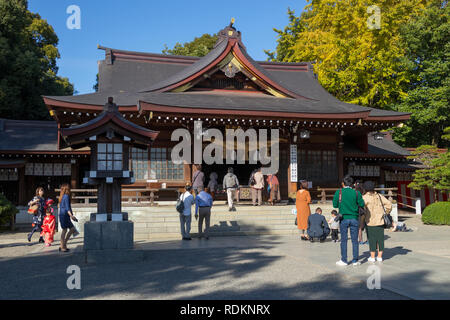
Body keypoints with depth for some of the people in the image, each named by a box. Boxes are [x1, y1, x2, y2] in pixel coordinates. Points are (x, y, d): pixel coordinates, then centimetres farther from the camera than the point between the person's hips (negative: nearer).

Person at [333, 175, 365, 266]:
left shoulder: (339, 192, -5)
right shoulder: (356, 193, -4)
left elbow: (335, 205, 0)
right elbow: (361, 204, -2)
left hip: (344, 218, -1)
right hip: (354, 218, 1)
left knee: (343, 240, 7)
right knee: (355, 240, 8)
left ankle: (344, 260, 10)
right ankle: (355, 260, 11)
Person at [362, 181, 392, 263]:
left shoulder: (365, 197, -8)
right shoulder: (379, 196, 7)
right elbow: (389, 204, 7)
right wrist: (386, 214, 15)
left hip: (370, 222, -4)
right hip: (380, 221, 4)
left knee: (372, 239, 2)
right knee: (380, 238, 9)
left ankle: (372, 257, 7)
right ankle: (380, 257, 14)